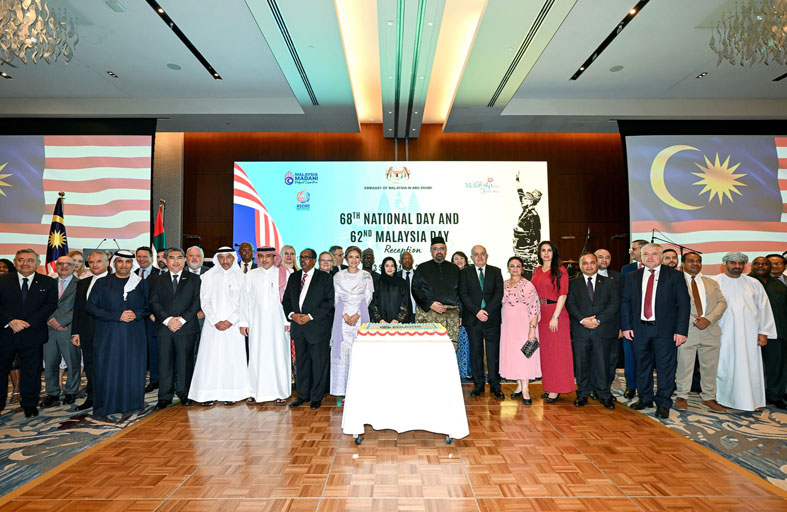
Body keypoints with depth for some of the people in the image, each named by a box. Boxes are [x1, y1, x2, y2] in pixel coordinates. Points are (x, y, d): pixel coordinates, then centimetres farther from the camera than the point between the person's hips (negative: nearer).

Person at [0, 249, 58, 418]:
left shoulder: (48, 283, 2)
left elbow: (50, 306, -5)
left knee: (31, 372, 9)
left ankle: (30, 405, 23)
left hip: (32, 336, 0)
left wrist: (27, 323, -15)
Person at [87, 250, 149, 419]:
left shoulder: (141, 284, 7)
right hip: (108, 335, -1)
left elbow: (149, 307, 10)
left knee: (132, 370, 4)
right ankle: (104, 408, 14)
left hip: (134, 336, 1)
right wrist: (117, 316, -12)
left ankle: (130, 404, 16)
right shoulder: (101, 283, 4)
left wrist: (136, 314, -11)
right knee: (107, 371, 0)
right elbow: (91, 308, -1)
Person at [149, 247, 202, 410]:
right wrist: (167, 320, -11)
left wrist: (182, 319, -11)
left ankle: (184, 394, 16)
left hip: (186, 327, -1)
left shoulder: (193, 279, 9)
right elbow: (153, 302, 4)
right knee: (164, 363, 3)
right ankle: (165, 397, 13)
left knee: (185, 361, 3)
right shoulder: (158, 281, 14)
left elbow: (197, 302, 0)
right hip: (164, 328, 2)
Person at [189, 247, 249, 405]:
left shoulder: (241, 277, 4)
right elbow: (205, 302, 3)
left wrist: (231, 320, -9)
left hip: (233, 325, 0)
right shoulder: (208, 276, 6)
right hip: (212, 325, 1)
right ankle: (208, 394, 9)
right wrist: (215, 321, -8)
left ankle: (230, 394, 9)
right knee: (210, 358, 0)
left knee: (233, 358, 1)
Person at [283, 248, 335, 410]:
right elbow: (286, 299, 13)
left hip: (317, 326, -4)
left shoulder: (325, 278, -2)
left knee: (319, 362, 2)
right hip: (298, 326, 5)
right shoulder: (293, 277, 13)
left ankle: (316, 397, 15)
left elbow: (329, 301, -8)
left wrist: (310, 316, -14)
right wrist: (292, 314, -6)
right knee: (301, 361, 12)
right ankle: (302, 395, 26)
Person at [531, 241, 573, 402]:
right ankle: (549, 387, 19)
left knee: (556, 351, 0)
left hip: (556, 313, -6)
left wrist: (555, 317, -16)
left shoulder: (560, 270, -4)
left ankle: (556, 390, 7)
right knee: (544, 351, 10)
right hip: (540, 314, 6)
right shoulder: (536, 271, 13)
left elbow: (563, 295, -10)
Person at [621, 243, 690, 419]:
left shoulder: (675, 276, 0)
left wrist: (681, 330, -9)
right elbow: (625, 302, 8)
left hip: (665, 330, -2)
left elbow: (683, 304, -3)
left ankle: (663, 404, 18)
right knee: (642, 366, 13)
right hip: (639, 329, 3)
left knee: (665, 367, 3)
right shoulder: (632, 276, 8)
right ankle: (645, 399, 28)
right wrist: (626, 326, 0)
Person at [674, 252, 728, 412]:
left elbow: (722, 303, 8)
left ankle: (709, 398, 23)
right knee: (684, 365, 0)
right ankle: (682, 397, 13)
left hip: (710, 329, 4)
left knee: (710, 366, 9)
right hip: (686, 329, -4)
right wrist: (692, 319, -11)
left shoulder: (712, 283, 18)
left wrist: (708, 319, -8)